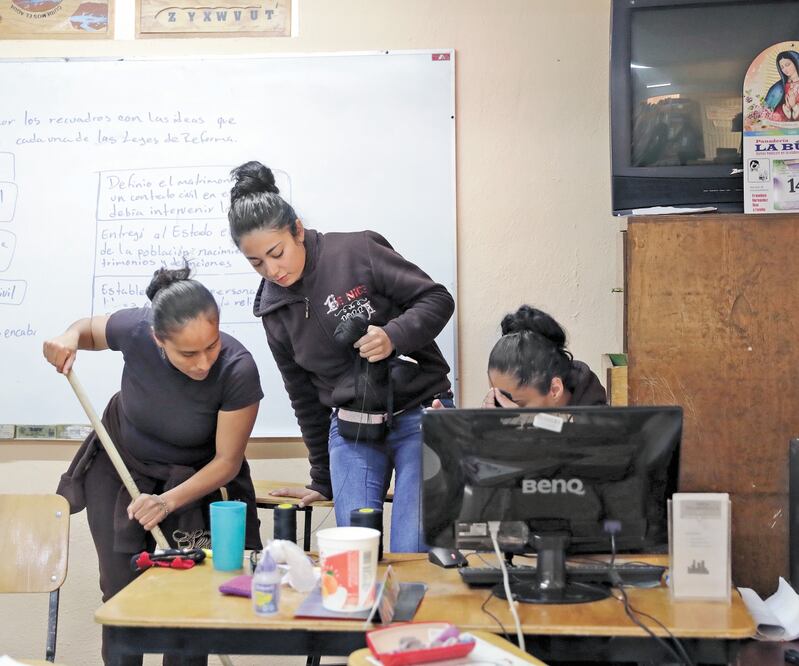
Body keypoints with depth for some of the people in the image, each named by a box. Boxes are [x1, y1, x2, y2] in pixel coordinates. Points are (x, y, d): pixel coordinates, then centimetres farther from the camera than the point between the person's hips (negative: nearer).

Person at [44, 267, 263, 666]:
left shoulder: (238, 370, -33)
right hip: (121, 465, 2)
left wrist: (169, 501, -34)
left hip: (194, 479, -2)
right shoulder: (134, 329, -27)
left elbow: (227, 461, -22)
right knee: (121, 592, 1)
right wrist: (70, 338, -23)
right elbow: (91, 327, -1)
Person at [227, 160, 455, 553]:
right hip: (350, 430, 4)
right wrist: (322, 481, 19)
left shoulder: (357, 252, -8)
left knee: (411, 558, -7)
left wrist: (394, 335, -26)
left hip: (419, 419, -4)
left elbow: (437, 299, -7)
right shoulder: (274, 311, 7)